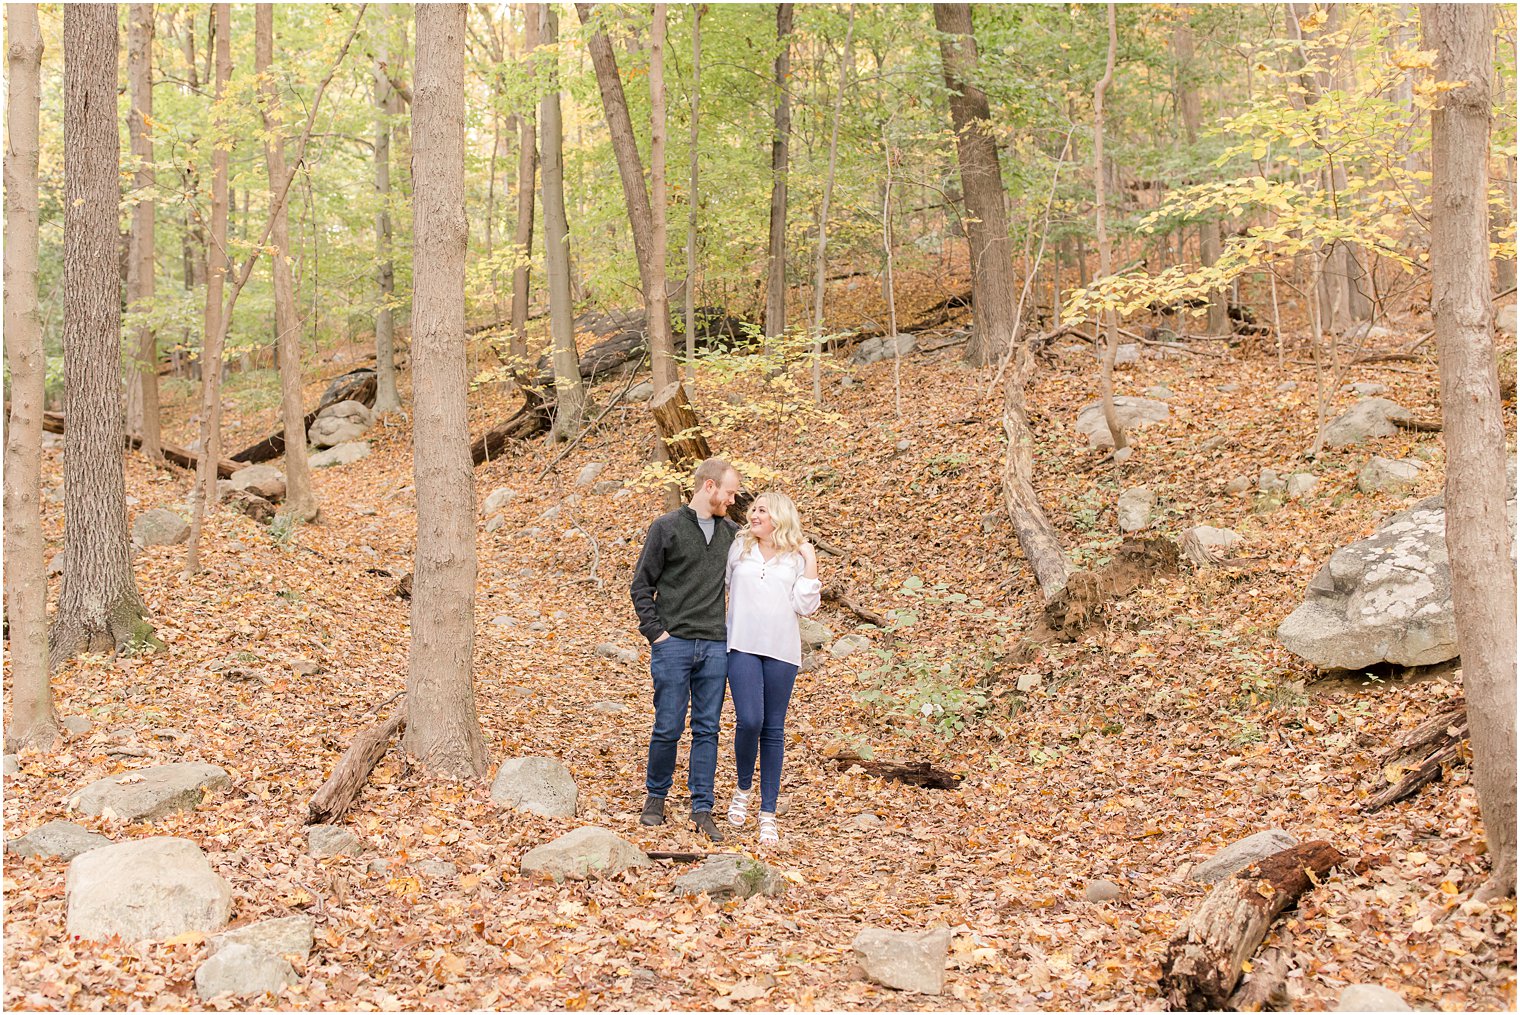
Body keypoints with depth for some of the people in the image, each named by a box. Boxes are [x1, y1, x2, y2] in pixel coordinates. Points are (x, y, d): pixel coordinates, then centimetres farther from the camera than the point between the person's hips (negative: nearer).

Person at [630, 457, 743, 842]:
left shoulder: (731, 533, 11)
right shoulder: (666, 527, -1)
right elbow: (641, 584, 0)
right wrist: (655, 631, -7)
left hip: (715, 647, 4)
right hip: (674, 644, -4)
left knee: (707, 729, 4)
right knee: (668, 728, 0)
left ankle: (702, 809, 9)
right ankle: (656, 796, 19)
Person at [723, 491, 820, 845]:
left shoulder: (796, 558, 9)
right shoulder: (738, 548, 11)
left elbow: (804, 606, 0)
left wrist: (810, 564, -2)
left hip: (781, 650, 0)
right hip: (743, 646, 0)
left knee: (773, 730, 3)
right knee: (749, 720, -16)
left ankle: (768, 814, 9)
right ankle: (743, 790, 11)